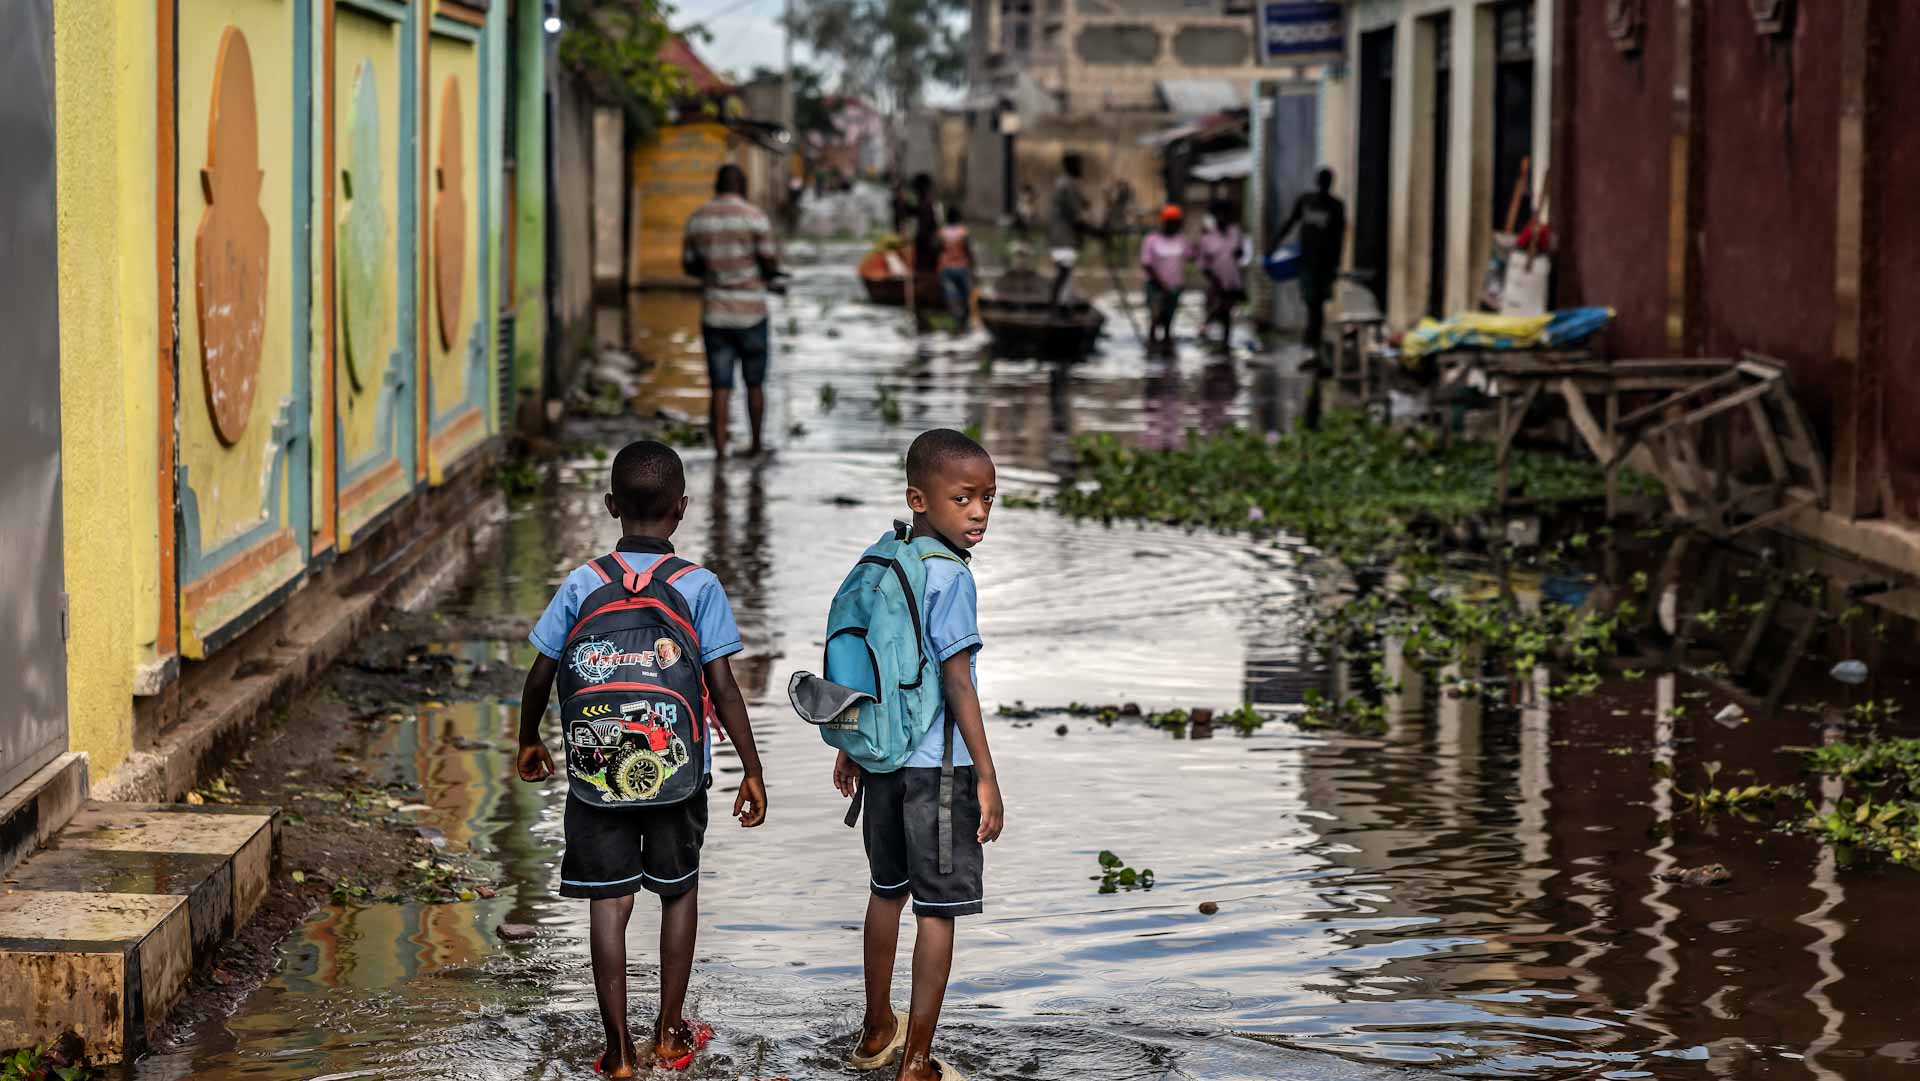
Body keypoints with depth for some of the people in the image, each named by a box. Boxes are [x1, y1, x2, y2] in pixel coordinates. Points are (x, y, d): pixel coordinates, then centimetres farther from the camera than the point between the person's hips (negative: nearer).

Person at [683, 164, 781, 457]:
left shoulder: (698, 219, 2)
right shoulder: (755, 217, -9)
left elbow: (689, 265, 10)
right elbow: (770, 264, -9)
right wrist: (773, 279, 13)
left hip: (714, 312, 2)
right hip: (751, 312, -2)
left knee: (720, 387, 3)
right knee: (755, 383, 14)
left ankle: (720, 448, -5)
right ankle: (757, 444, 23)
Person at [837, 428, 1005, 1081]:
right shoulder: (949, 577, -17)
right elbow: (958, 683, -19)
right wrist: (987, 777, -14)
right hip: (938, 766, -8)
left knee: (888, 890, 21)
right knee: (938, 911, 1)